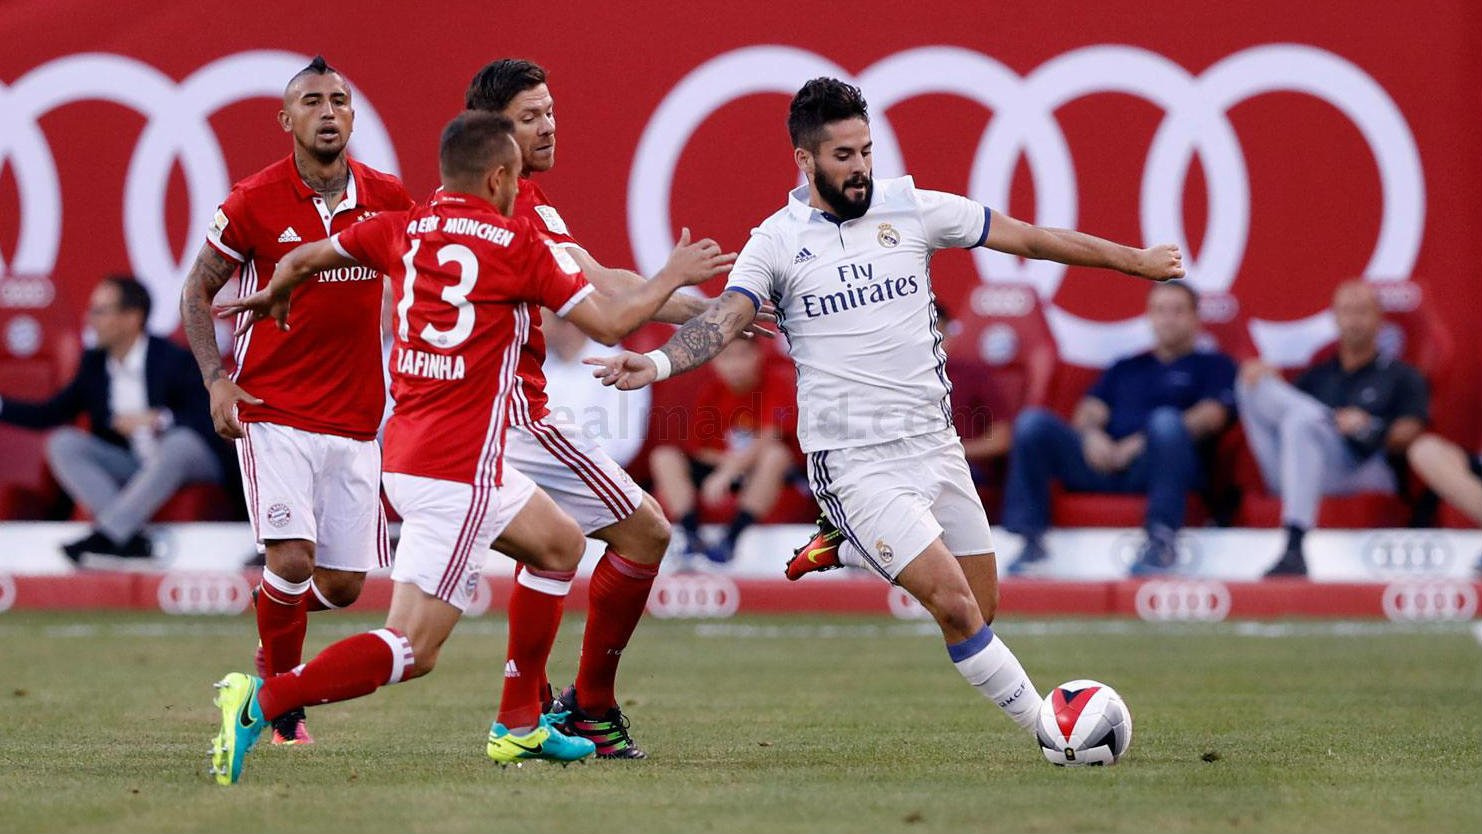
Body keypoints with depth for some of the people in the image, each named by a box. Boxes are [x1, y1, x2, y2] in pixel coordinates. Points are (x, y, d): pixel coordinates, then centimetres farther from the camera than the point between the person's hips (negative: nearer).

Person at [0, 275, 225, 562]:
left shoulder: (173, 359, -13)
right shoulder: (94, 363, 5)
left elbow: (209, 421, -20)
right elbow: (51, 414, 9)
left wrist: (156, 420, -33)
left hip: (189, 463, -5)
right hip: (130, 468, 5)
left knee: (180, 441, -38)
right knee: (62, 443, -15)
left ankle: (106, 533, -39)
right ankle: (131, 538, -30)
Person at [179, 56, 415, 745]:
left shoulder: (385, 198, 2)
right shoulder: (254, 203, -6)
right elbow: (198, 289, 5)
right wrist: (216, 379, -8)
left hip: (354, 421, 4)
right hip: (273, 412, -4)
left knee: (344, 584, 5)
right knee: (293, 556, -19)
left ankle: (275, 646, 39)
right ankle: (283, 707, 2)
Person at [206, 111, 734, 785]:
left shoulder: (403, 230, 7)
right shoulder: (517, 242, -9)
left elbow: (302, 259, 16)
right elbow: (608, 324, -5)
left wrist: (274, 297, 38)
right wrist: (674, 276, 11)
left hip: (406, 454, 9)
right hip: (459, 471, -9)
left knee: (561, 545, 27)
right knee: (411, 651, -11)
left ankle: (519, 725, 27)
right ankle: (263, 700, -24)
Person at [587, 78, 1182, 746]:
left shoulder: (911, 208, 5)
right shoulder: (779, 240, -3)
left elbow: (1031, 238, 10)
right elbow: (724, 320, -14)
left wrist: (1135, 260, 15)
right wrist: (658, 362, -35)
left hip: (934, 444, 5)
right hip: (854, 461, -5)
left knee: (981, 608, 9)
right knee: (956, 606, -15)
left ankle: (846, 548, 30)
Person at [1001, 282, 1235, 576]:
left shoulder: (1213, 365, 19)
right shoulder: (1125, 368, 33)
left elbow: (1211, 416, 1)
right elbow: (1089, 411, 21)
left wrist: (1141, 443, -10)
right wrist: (1092, 435, -7)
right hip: (1103, 463, 4)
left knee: (1167, 421, -38)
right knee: (1033, 422, -19)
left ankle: (1161, 540, -35)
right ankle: (1029, 538, -21)